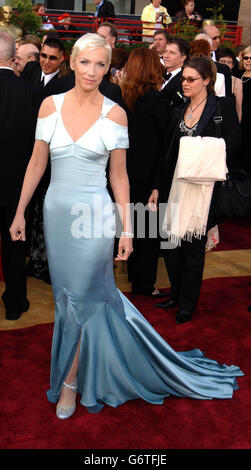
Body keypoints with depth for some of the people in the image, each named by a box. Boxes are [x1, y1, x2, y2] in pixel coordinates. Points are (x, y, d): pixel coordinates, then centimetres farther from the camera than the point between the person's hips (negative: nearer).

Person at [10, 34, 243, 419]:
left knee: (81, 297, 3)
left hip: (95, 215, -3)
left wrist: (126, 229, -4)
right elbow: (37, 163, 5)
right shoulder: (50, 105, 1)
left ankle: (70, 381, 23)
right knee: (67, 296, 15)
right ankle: (89, 368, 40)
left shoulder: (114, 114, -5)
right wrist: (20, 212, 5)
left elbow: (119, 175, -2)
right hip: (57, 213, 3)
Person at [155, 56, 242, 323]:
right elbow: (169, 151, 11)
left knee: (193, 247, 5)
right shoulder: (179, 111, 12)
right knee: (171, 242, 10)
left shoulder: (223, 106, -3)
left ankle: (188, 303, 21)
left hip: (203, 188, -5)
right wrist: (159, 187, 5)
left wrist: (207, 151, -21)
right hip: (175, 186, 5)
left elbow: (235, 141, -7)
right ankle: (176, 293, 30)